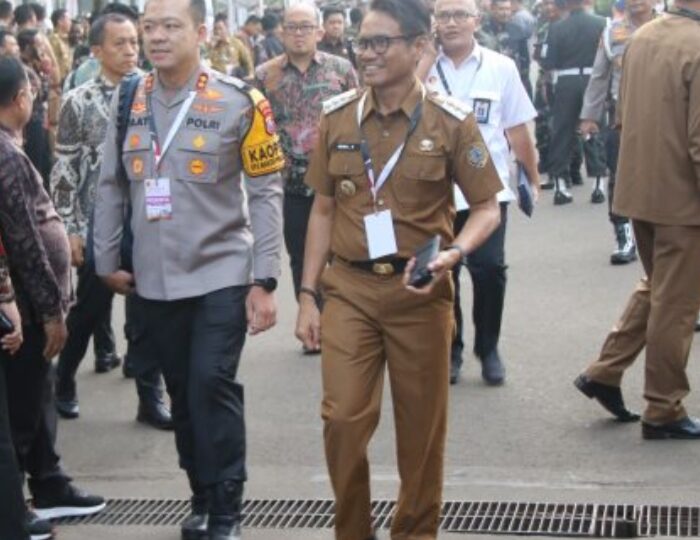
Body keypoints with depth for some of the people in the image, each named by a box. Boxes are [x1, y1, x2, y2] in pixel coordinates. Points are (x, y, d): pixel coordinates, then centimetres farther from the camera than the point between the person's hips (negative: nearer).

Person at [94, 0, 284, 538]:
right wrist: (107, 260, 10)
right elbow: (112, 186, 11)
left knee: (213, 385, -11)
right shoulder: (127, 101, 4)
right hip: (154, 280, 4)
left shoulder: (237, 102, -8)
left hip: (221, 274, -4)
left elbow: (265, 192, -7)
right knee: (183, 391, 11)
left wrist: (264, 281, -11)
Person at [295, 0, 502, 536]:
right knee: (343, 418, -5)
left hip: (419, 291, -1)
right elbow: (324, 210, 9)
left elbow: (488, 208, 0)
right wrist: (308, 295, 6)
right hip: (349, 290, 2)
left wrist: (454, 252, -20)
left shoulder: (451, 121, -6)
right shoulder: (338, 116, 2)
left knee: (421, 427, 9)